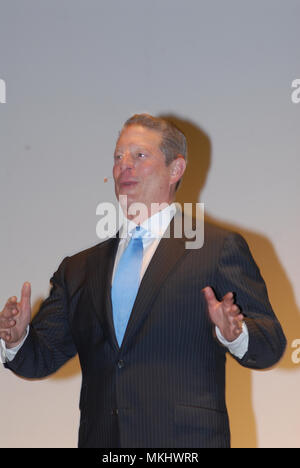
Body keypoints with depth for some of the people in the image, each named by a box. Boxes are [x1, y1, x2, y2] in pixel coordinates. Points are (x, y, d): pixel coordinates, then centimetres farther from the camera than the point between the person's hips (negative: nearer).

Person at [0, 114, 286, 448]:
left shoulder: (219, 248, 2)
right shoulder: (79, 268, 17)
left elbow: (270, 345, -3)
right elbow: (44, 355, 14)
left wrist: (234, 335, -23)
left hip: (185, 442, -4)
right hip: (99, 440, 4)